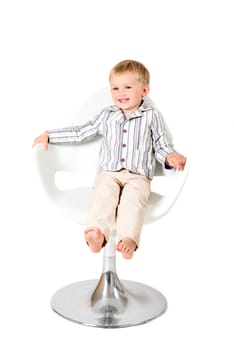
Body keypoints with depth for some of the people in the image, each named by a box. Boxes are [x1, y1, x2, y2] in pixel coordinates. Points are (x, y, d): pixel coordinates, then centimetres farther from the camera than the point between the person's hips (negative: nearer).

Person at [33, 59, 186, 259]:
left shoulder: (152, 116, 12)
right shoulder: (107, 115, 19)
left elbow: (161, 146, 14)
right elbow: (80, 133, 27)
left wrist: (170, 157, -10)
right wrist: (49, 135, 26)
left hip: (138, 176, -2)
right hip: (108, 173, 2)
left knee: (133, 198, -33)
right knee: (104, 195, -30)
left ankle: (128, 239, -49)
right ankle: (98, 233, -49)